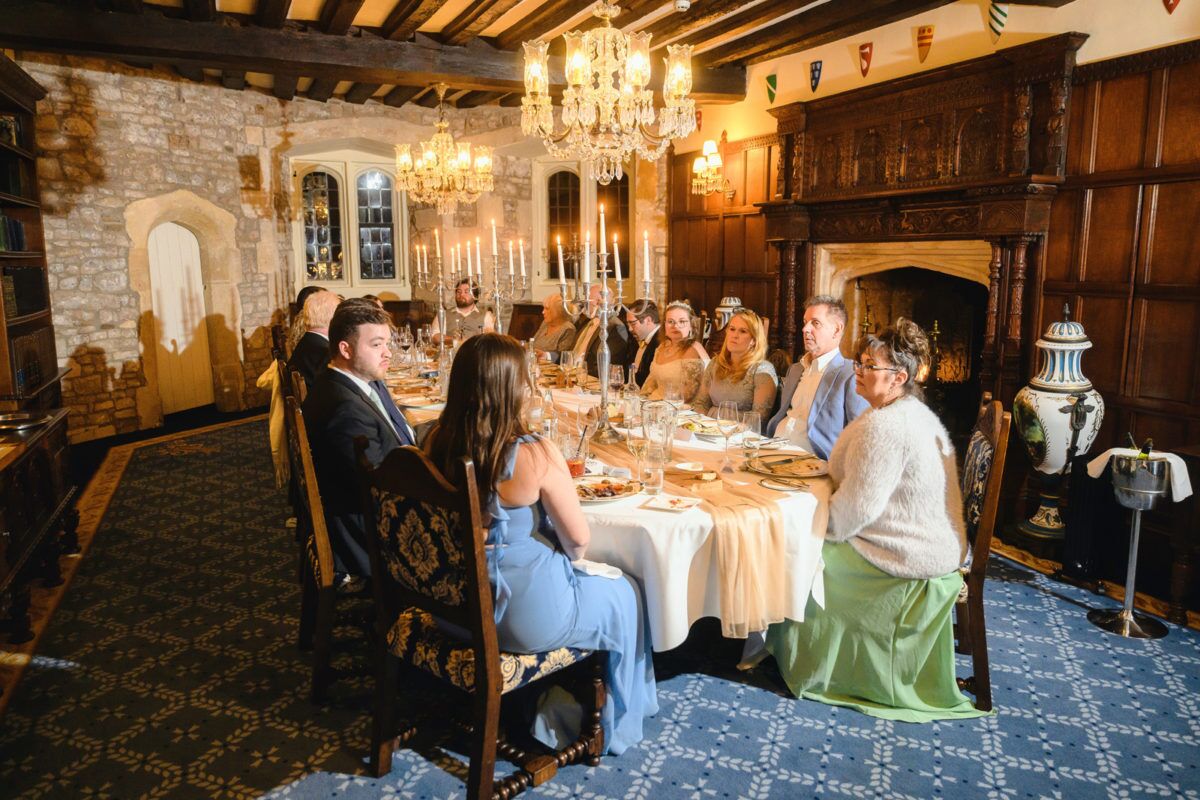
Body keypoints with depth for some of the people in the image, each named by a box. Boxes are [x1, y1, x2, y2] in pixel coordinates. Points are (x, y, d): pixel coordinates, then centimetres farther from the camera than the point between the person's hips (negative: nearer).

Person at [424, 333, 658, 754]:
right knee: (623, 595, 22)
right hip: (525, 617, -6)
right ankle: (615, 723, 43)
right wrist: (572, 557, 9)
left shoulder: (436, 442, -10)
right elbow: (578, 539, -15)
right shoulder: (537, 455, -26)